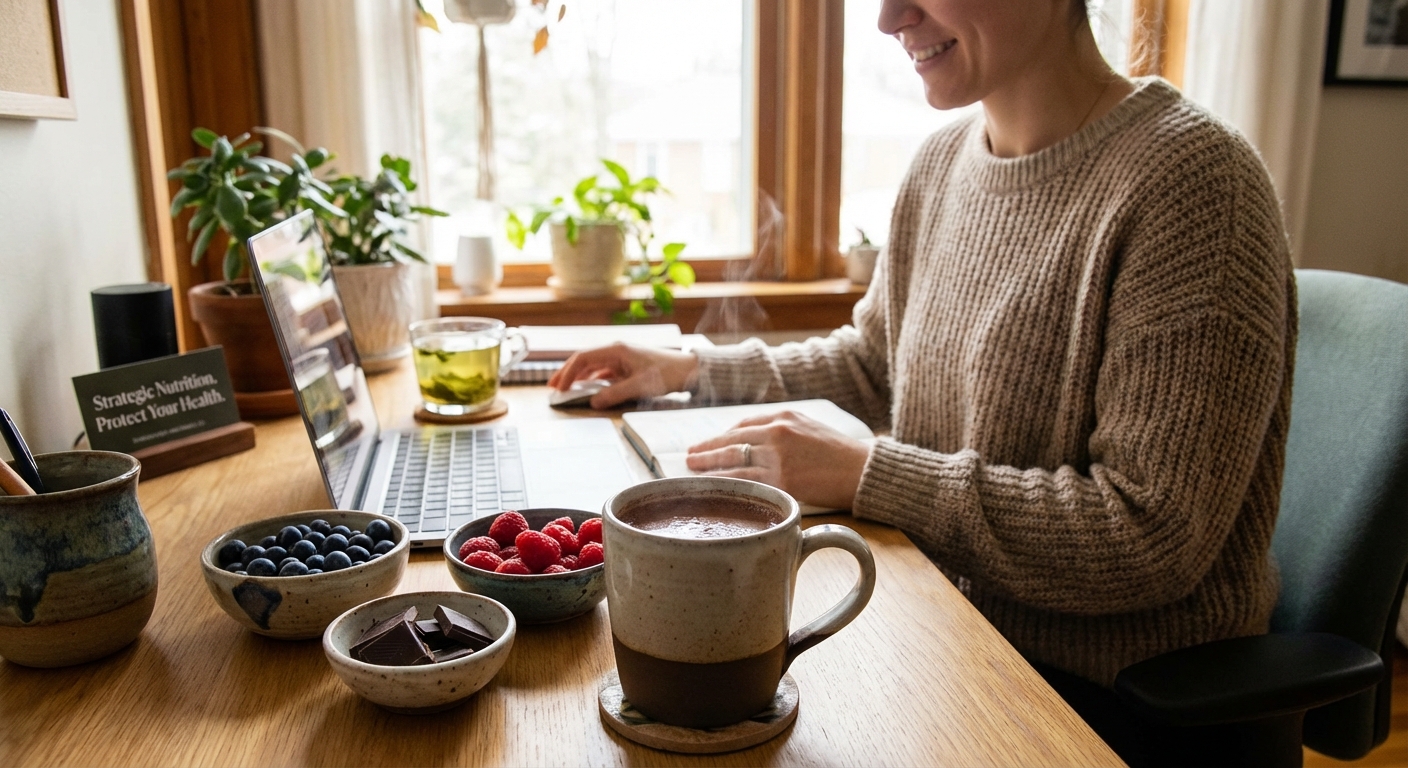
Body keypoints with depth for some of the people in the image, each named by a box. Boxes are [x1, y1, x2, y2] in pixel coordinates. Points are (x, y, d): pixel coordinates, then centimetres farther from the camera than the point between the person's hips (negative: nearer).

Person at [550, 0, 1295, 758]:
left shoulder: (1192, 180, -20)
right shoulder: (942, 161, 5)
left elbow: (1153, 537, -24)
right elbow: (874, 361, 18)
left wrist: (864, 474, -24)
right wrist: (694, 370, 9)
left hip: (1094, 694, -6)